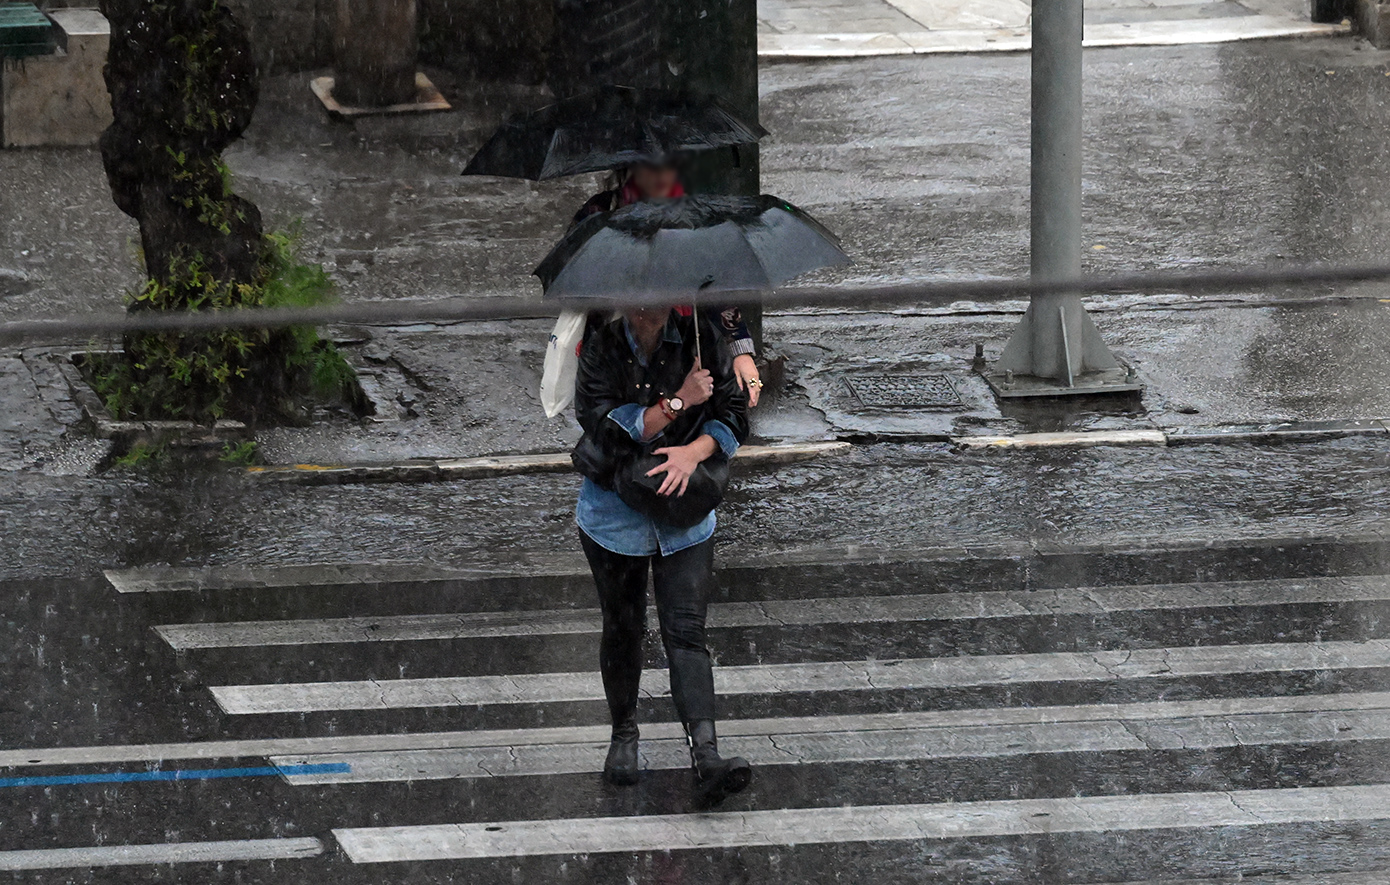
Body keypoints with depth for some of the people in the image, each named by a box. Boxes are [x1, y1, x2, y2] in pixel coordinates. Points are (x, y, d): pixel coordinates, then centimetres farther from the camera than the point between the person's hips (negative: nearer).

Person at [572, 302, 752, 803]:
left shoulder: (700, 341, -5)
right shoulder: (602, 349, -10)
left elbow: (734, 415, -4)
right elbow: (605, 429, -19)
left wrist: (694, 451, -22)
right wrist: (678, 403, -22)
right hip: (614, 511, 0)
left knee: (686, 631, -9)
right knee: (623, 629, 11)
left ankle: (706, 759, -19)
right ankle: (623, 734, 32)